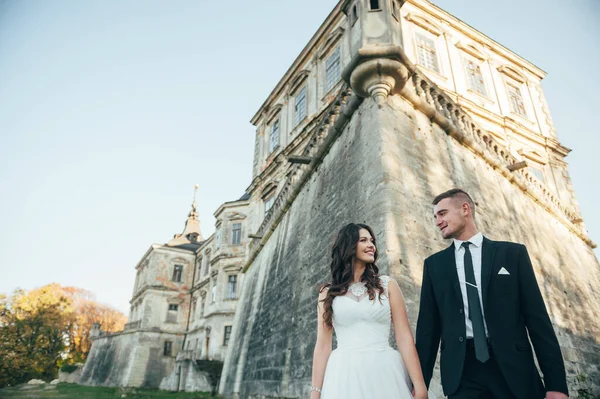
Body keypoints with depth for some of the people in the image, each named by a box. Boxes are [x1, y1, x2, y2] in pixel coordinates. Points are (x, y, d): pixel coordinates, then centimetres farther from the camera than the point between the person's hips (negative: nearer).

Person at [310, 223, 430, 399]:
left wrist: (419, 384, -7)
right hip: (344, 376, 0)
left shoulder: (387, 285, 4)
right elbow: (323, 345, 3)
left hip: (384, 373, 0)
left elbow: (404, 337, 0)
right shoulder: (328, 292, 5)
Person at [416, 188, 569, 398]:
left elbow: (537, 318, 2)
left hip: (513, 370, 0)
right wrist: (420, 382, 3)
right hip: (462, 371, 1)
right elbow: (428, 325, 6)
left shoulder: (513, 253, 4)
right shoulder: (434, 264, 7)